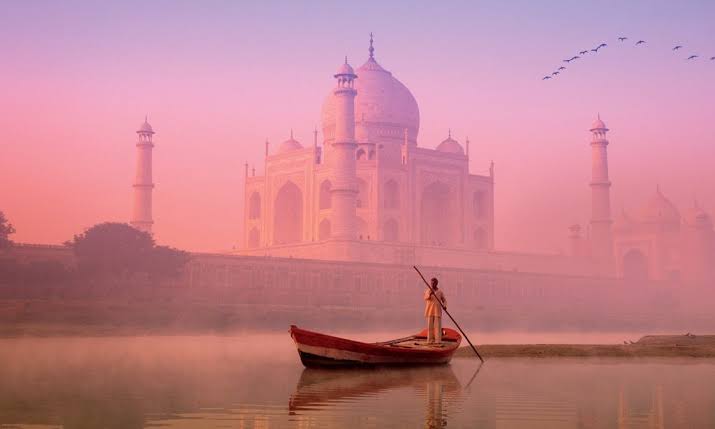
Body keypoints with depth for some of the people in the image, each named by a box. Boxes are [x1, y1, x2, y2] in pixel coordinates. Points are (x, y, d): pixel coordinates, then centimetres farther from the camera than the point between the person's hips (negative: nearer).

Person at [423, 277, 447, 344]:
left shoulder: (440, 292, 6)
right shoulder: (428, 291, 4)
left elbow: (444, 301, 8)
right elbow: (426, 298, -12)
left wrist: (444, 306, -14)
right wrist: (430, 294, -33)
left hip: (437, 311, 0)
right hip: (430, 311, 0)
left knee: (438, 325, -5)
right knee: (430, 325, 0)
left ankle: (438, 340, -4)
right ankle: (430, 340, 4)